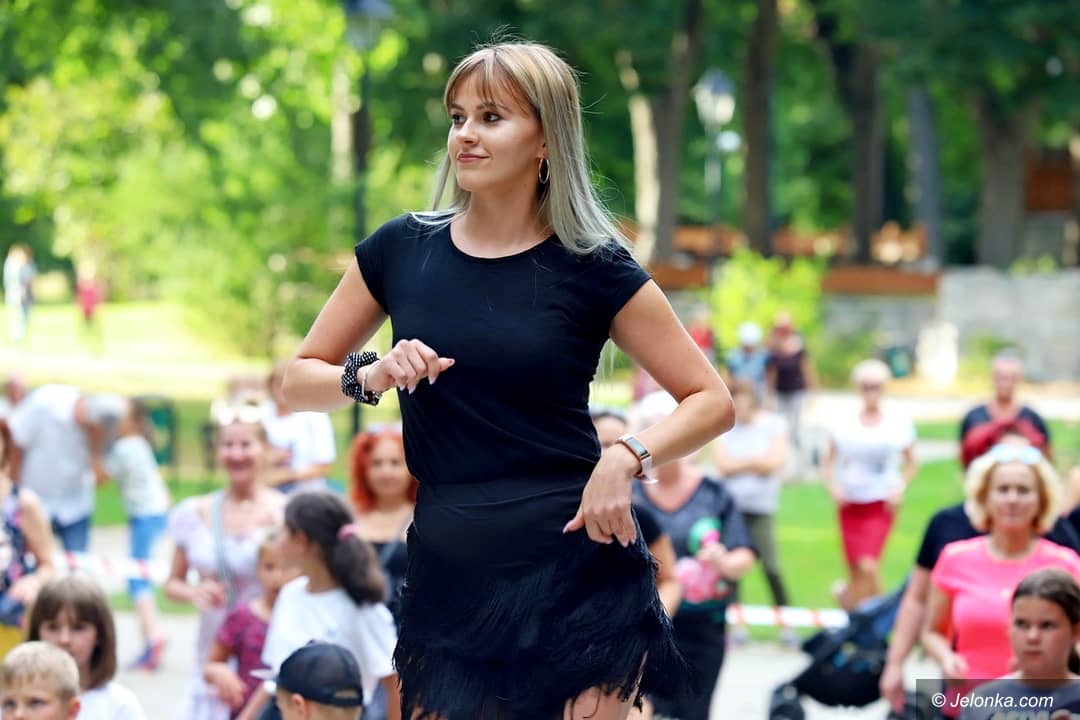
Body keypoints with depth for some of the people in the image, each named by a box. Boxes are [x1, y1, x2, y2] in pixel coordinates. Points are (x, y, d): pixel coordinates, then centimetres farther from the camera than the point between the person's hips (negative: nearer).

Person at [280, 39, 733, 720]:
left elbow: (712, 402, 1)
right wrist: (371, 377, -7)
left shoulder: (593, 268, -2)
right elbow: (300, 380, 13)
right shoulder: (402, 250, 5)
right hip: (449, 577, 3)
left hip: (578, 566, -2)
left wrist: (627, 458, -17)